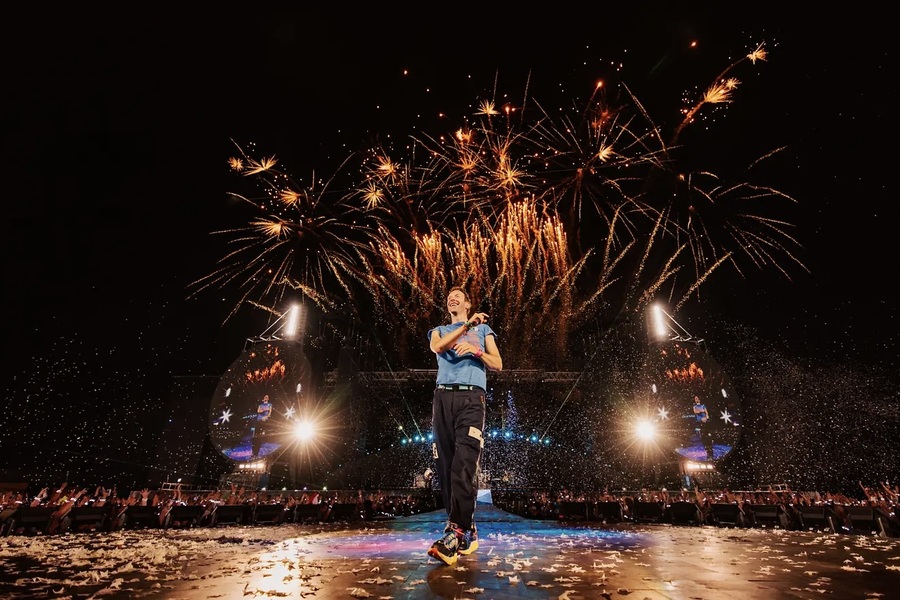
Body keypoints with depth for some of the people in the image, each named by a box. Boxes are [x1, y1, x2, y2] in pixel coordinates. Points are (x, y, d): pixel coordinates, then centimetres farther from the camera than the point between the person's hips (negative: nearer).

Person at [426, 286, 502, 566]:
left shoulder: (483, 329, 22)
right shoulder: (439, 330, 24)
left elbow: (498, 365, 12)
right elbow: (438, 347, -2)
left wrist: (476, 350, -6)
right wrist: (467, 325, -8)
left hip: (471, 397, -2)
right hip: (443, 398, 3)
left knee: (464, 466, -17)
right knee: (446, 466, -2)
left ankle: (454, 534, -19)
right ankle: (468, 531, 8)